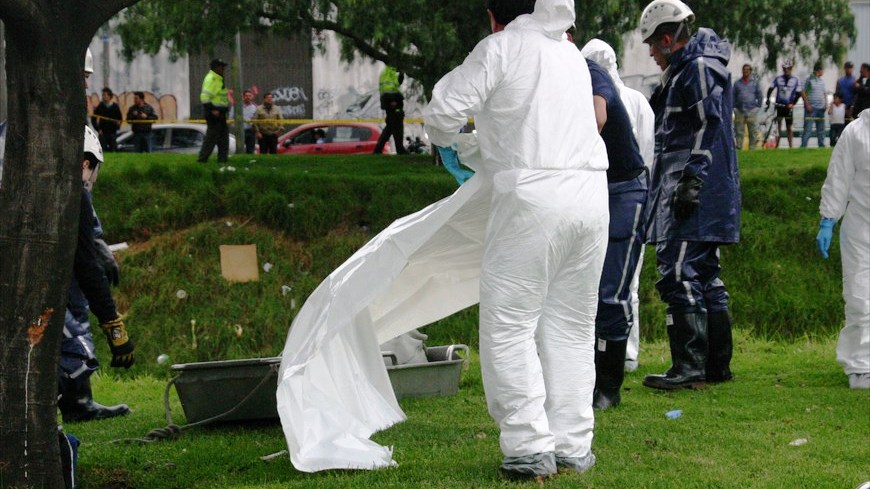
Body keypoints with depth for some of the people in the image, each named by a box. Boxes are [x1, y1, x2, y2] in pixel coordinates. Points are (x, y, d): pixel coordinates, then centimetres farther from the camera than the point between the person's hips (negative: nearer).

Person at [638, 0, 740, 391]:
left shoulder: (699, 68, -10)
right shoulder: (685, 71, 22)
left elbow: (708, 129, -19)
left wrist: (691, 182, -24)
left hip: (697, 196, -11)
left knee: (679, 276, -14)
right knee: (705, 277, 13)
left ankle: (689, 368, -16)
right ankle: (717, 365, 18)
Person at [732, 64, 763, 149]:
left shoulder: (755, 82, 10)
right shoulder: (737, 83, 14)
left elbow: (759, 95, 10)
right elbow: (734, 96, 16)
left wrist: (758, 106, 2)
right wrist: (734, 107, 7)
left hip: (751, 110, -1)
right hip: (739, 110, 1)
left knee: (753, 131, -1)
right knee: (738, 131, 0)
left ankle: (752, 148, 3)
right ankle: (738, 146, 4)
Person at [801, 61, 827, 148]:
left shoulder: (822, 81, 15)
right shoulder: (809, 80, -6)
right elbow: (803, 93, -7)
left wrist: (826, 104, 7)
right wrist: (807, 104, -14)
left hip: (821, 108, 7)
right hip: (811, 107, -7)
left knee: (821, 128, 10)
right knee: (807, 128, -8)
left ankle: (821, 145, 16)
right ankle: (803, 146, -8)